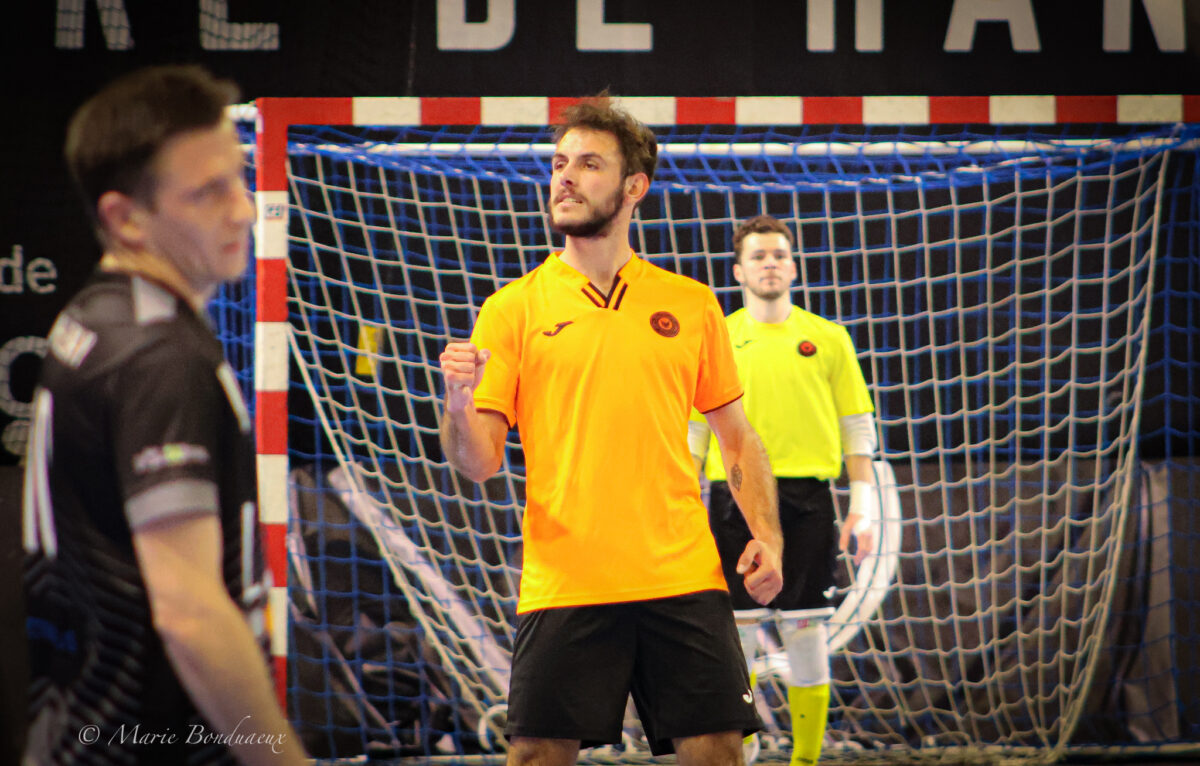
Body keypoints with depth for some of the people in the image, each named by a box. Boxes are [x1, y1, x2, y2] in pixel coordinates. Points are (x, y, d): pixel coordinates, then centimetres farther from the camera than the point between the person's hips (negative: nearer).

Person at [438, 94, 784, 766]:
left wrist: (766, 535, 3)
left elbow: (738, 438, 17)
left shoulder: (691, 305, 12)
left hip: (683, 579, 2)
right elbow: (479, 465, 2)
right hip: (563, 581, -1)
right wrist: (460, 404, -19)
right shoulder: (514, 309, 5)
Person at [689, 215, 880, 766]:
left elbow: (856, 426, 9)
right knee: (736, 632, -2)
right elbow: (693, 431, 9)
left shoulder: (827, 338, 8)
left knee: (805, 629, 0)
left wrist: (864, 503, 1)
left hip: (806, 497, 0)